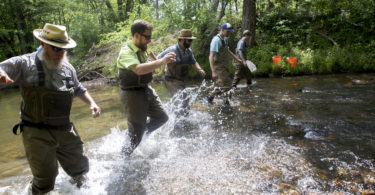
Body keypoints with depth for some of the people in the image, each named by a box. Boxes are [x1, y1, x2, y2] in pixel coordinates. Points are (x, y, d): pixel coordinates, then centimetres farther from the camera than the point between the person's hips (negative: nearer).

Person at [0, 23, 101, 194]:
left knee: (80, 169, 20)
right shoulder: (24, 63, -8)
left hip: (65, 129, 5)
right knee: (45, 181, 3)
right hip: (37, 133, -5)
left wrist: (91, 103, 9)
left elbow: (79, 89, 22)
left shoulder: (67, 68, 7)